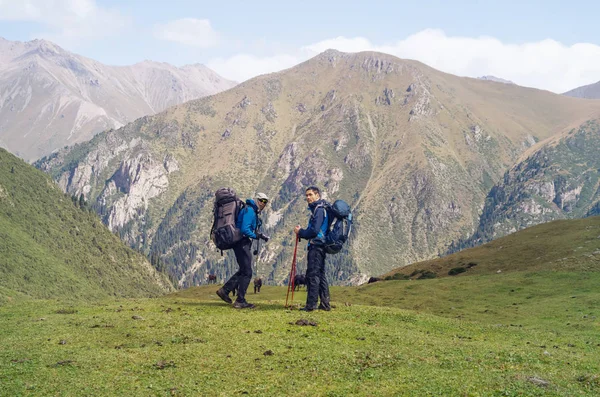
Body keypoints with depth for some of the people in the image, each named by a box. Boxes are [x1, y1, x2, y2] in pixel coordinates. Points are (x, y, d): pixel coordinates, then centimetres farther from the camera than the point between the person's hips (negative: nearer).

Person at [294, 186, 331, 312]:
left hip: (316, 246, -10)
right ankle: (325, 304, 16)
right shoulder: (318, 209, 19)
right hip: (320, 246, 10)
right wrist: (302, 232, 9)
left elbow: (314, 231, -20)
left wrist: (300, 232, -6)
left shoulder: (319, 209, -13)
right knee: (320, 275, 12)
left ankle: (311, 304, -9)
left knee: (312, 274, -9)